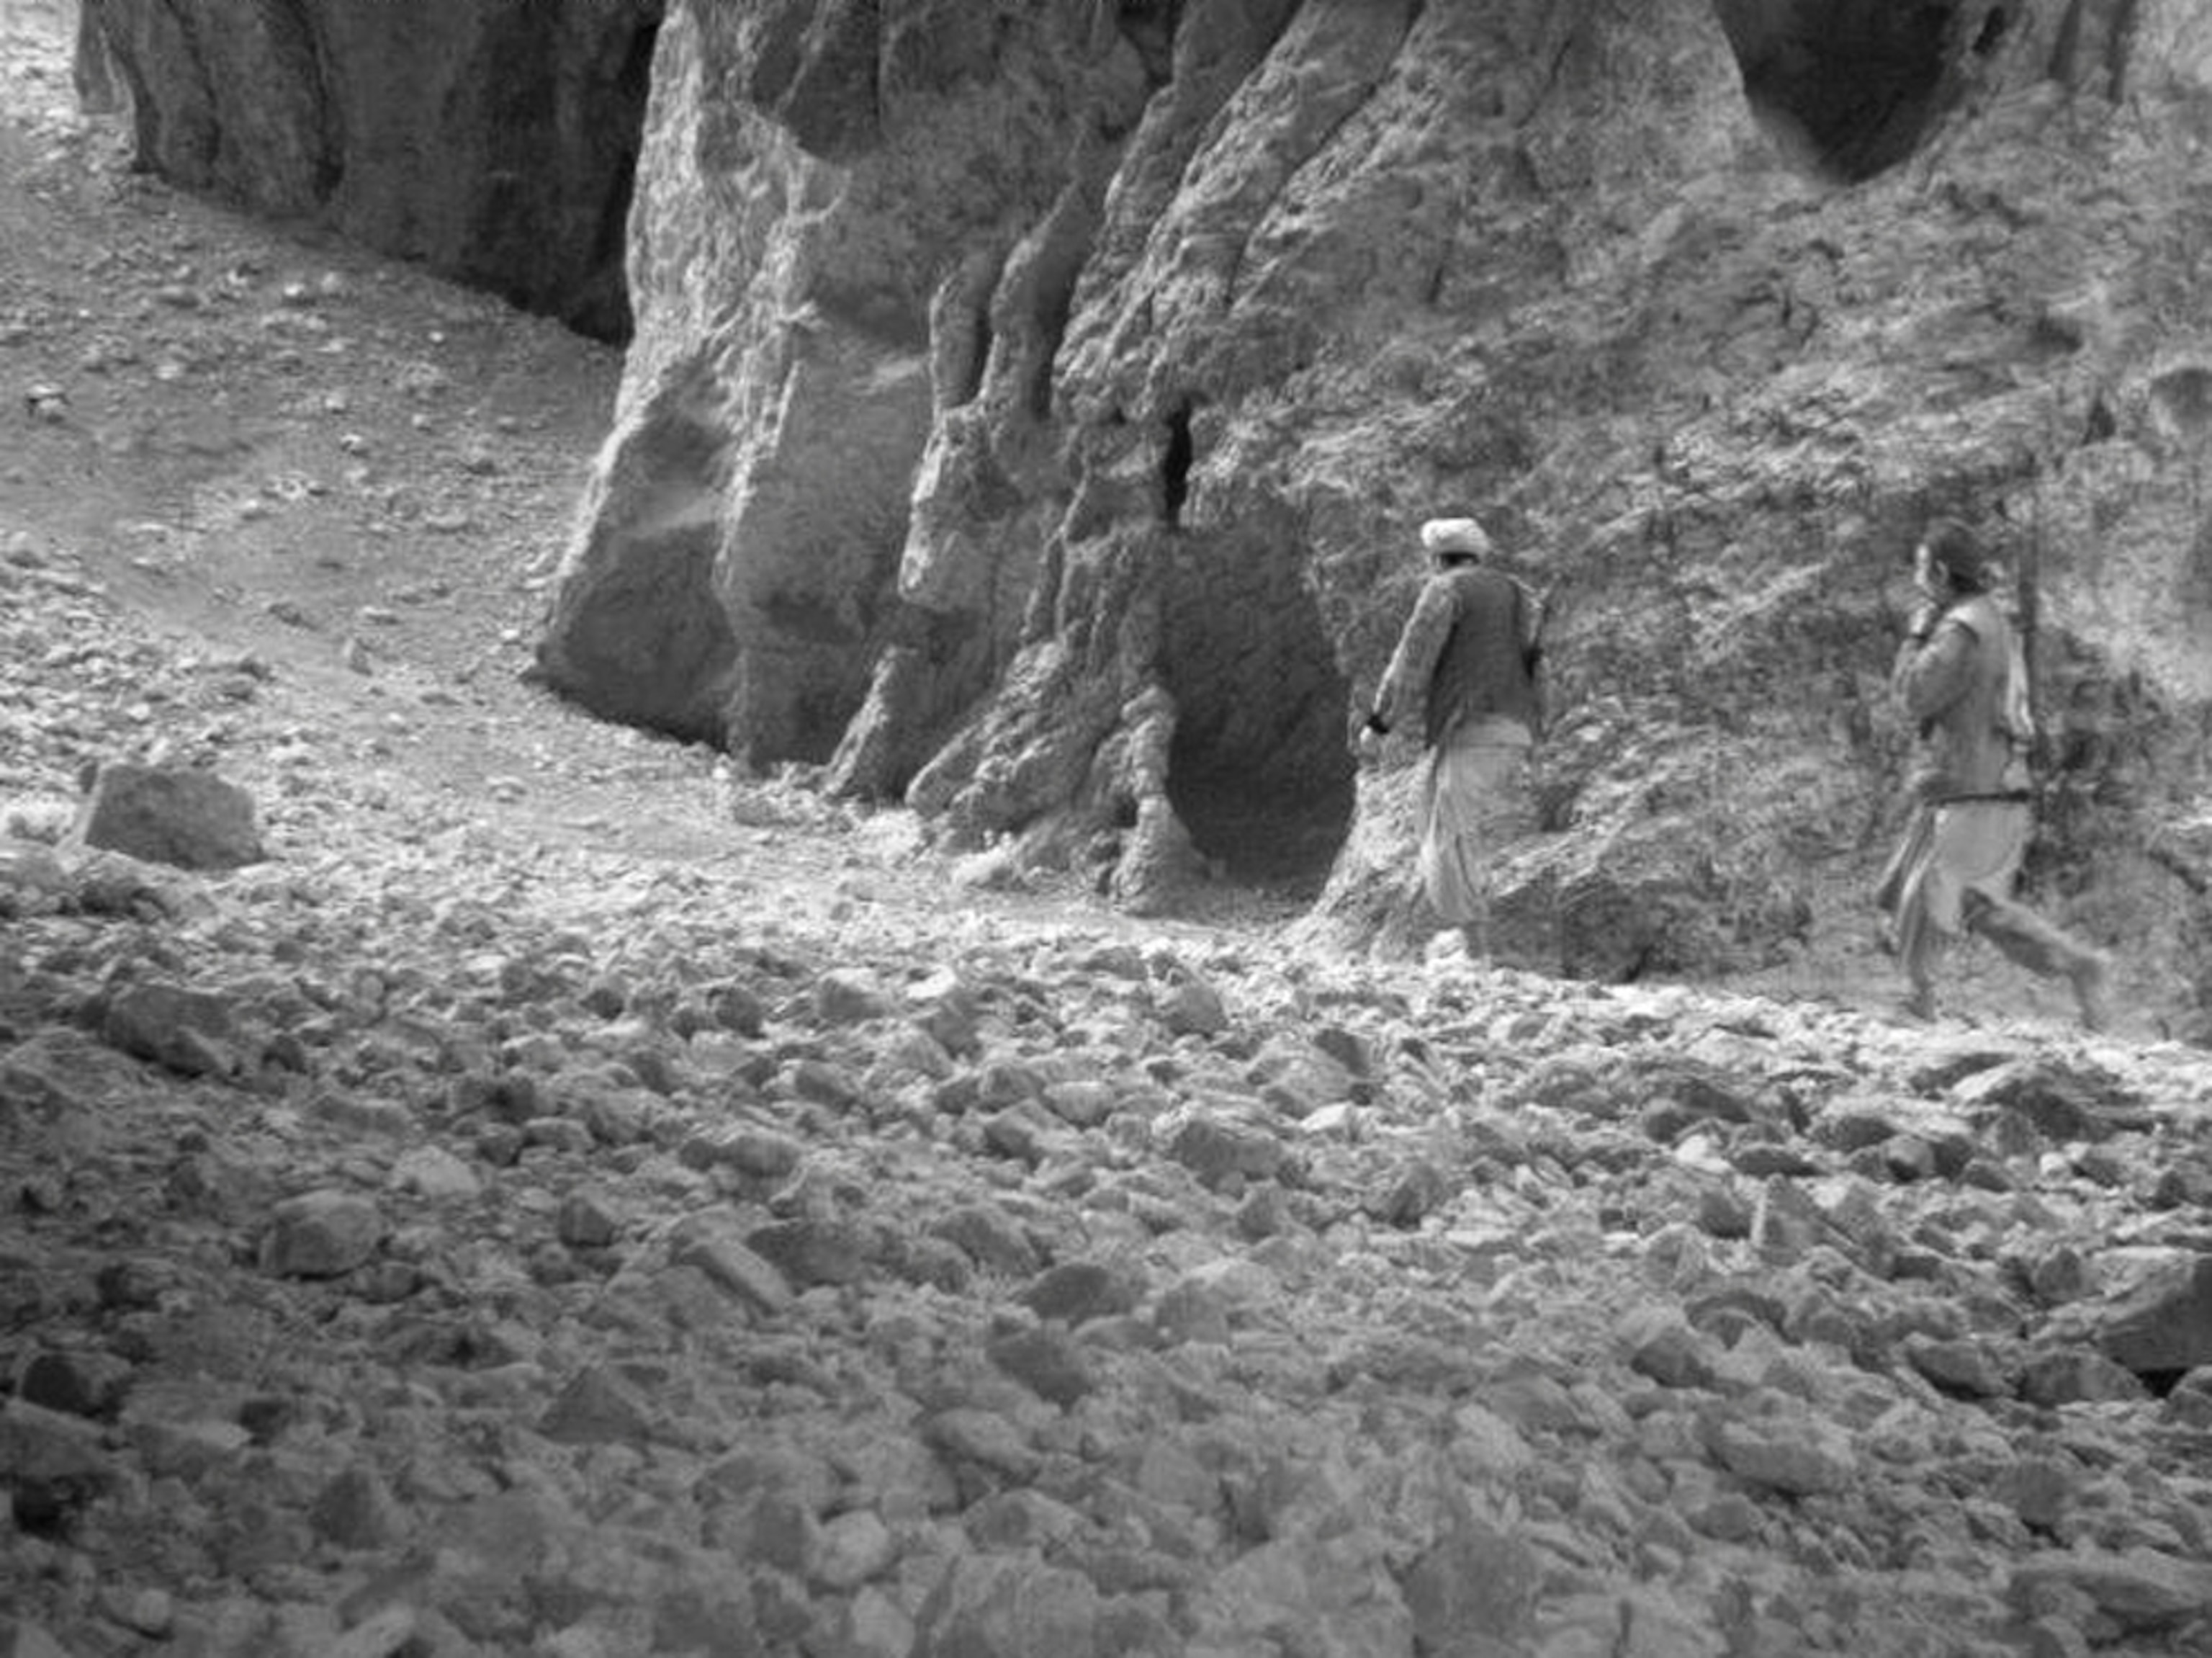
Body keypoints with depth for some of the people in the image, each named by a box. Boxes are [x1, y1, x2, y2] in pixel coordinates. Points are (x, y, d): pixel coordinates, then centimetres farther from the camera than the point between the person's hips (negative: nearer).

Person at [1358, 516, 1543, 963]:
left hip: (1471, 729, -8)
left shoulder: (1448, 589, 0)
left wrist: (1380, 722, -3)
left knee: (1456, 846, -9)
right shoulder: (1515, 595, 24)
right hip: (1515, 730, 8)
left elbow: (1413, 658, -7)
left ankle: (1477, 957, -15)